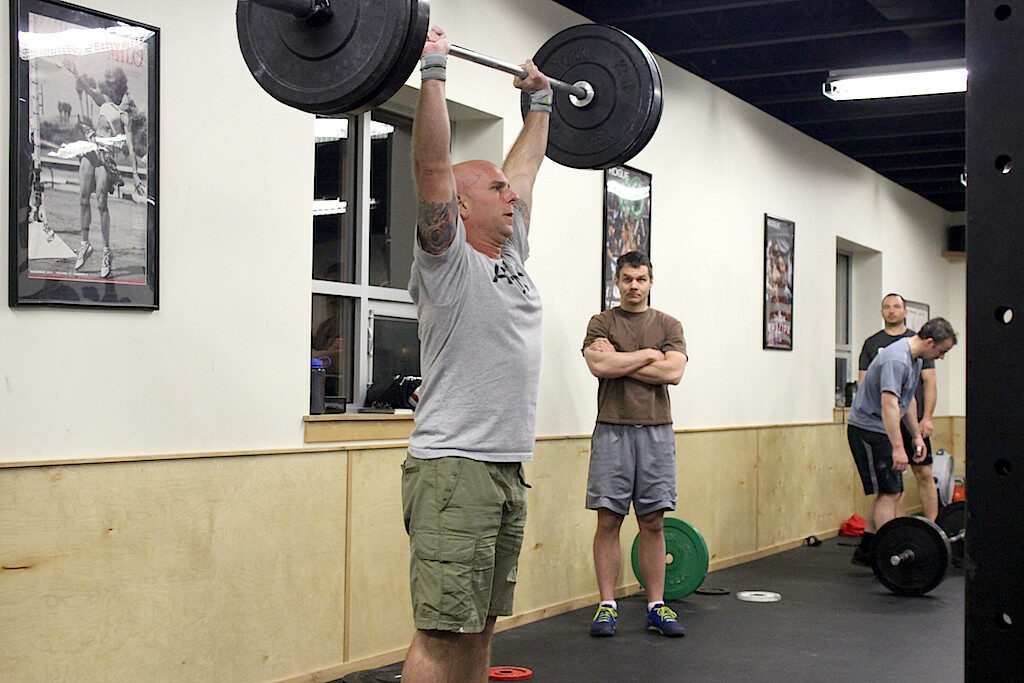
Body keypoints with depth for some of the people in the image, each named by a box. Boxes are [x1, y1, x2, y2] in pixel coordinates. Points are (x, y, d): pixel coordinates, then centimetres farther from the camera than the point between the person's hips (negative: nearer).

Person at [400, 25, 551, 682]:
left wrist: (543, 100, 32)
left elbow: (526, 167, 26)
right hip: (454, 469, -9)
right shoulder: (449, 259, -6)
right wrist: (434, 69, -17)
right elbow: (432, 167, -17)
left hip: (507, 469, 9)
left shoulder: (511, 257, 16)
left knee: (479, 627, 14)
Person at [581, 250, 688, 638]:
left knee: (653, 522, 5)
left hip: (656, 431, 2)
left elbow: (673, 371, -6)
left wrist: (619, 362, -6)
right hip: (612, 430, -2)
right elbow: (599, 366, -12)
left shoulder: (668, 326, 11)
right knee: (608, 520, -1)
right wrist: (647, 355, -5)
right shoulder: (602, 323, 6)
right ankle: (607, 606, 7)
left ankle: (656, 607, 12)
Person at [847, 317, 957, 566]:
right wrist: (898, 448, -38)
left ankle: (865, 550, 16)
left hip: (881, 430, 10)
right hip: (867, 429, -10)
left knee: (890, 492, 11)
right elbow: (889, 403, -33)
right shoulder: (896, 359, -24)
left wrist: (917, 435, 21)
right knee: (889, 492, -11)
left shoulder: (916, 359, 10)